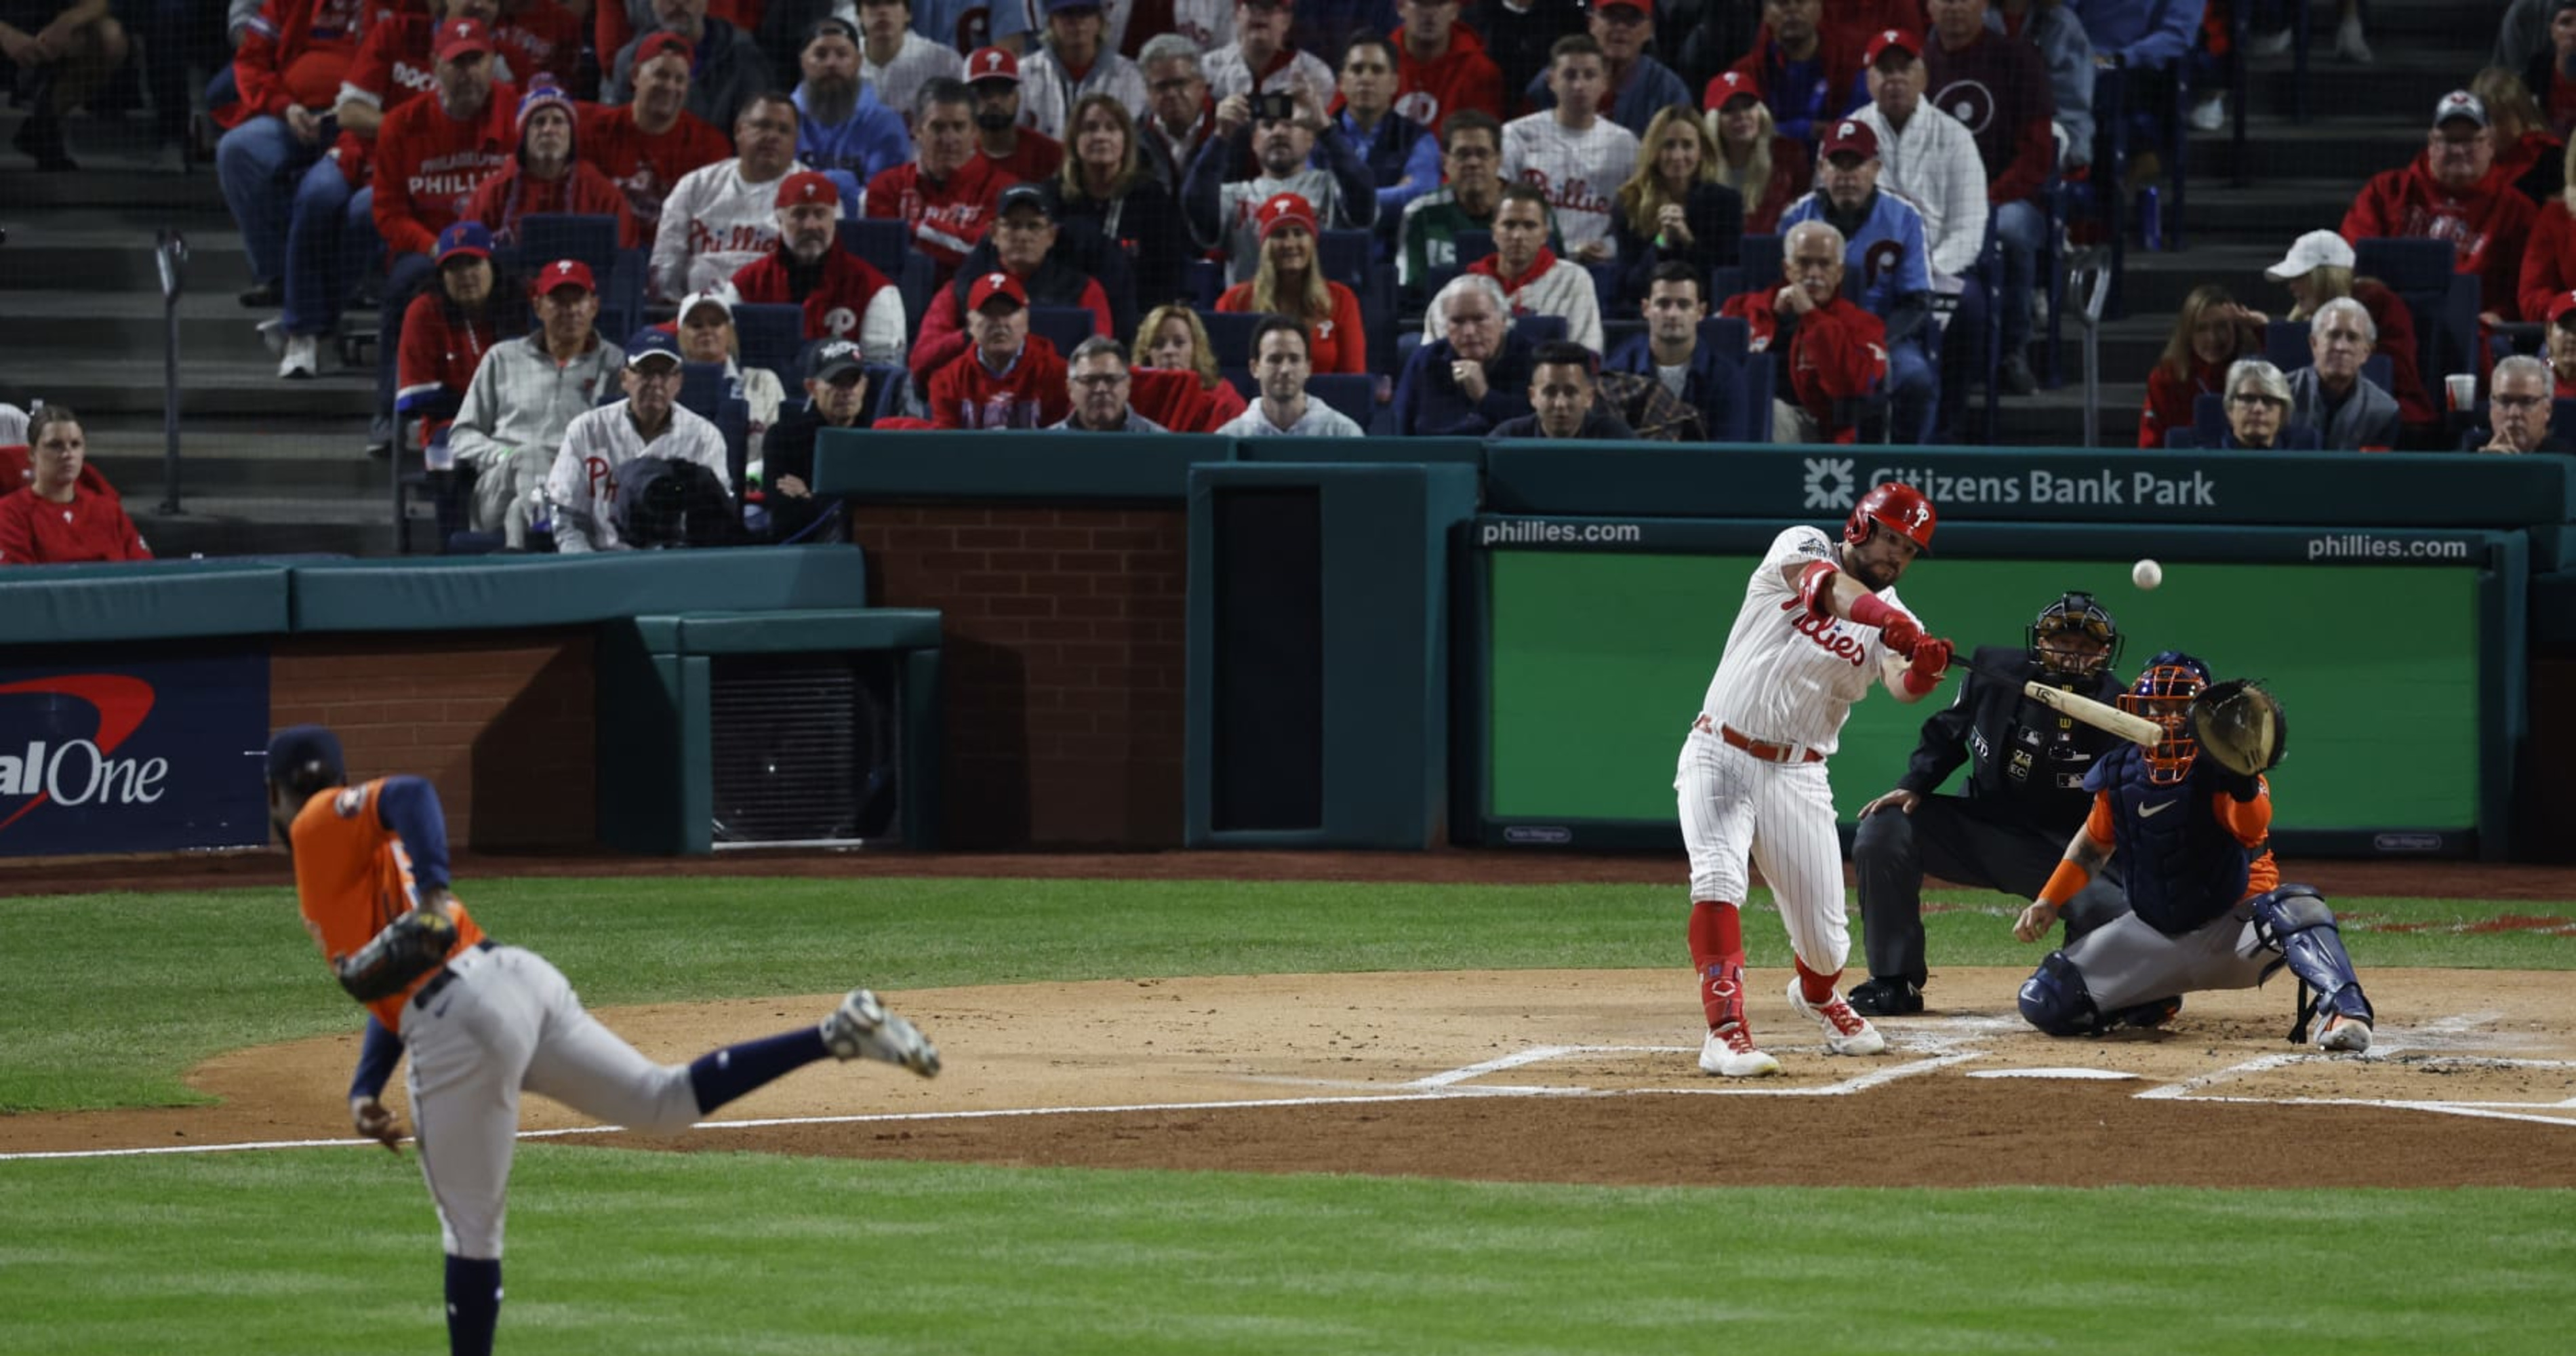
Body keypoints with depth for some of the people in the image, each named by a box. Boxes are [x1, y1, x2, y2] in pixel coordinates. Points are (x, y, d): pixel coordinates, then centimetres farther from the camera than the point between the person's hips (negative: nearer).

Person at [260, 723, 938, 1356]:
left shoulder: (323, 822, 3)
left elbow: (409, 793, -18)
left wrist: (432, 895, -28)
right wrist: (365, 1091, 17)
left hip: (459, 1023, -9)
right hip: (516, 978, 9)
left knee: (470, 1228, 0)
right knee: (668, 1102, 11)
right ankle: (838, 1033, 0)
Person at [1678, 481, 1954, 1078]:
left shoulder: (1892, 621, 3)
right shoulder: (1803, 548, -4)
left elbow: (1901, 685, -18)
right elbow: (1825, 586, -28)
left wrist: (1923, 672, -42)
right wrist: (1885, 617, -46)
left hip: (1796, 776, 3)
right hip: (1720, 756, -3)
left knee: (1824, 935, 2)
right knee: (1718, 882, -26)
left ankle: (1818, 996, 37)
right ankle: (1726, 1031, -28)